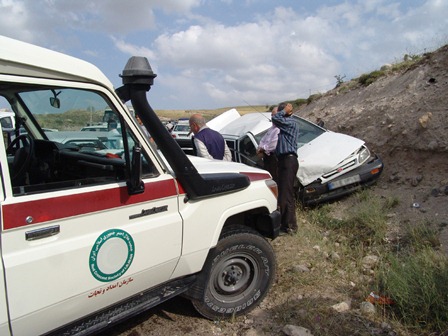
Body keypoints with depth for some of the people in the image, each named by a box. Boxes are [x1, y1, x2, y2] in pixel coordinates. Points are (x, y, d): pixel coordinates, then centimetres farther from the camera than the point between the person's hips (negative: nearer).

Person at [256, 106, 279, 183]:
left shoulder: (279, 129, -14)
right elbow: (263, 140, 20)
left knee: (274, 181, -8)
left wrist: (262, 148, -9)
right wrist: (260, 149, 1)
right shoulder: (272, 128, 19)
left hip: (273, 158, -10)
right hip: (267, 158, 10)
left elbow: (273, 145, -22)